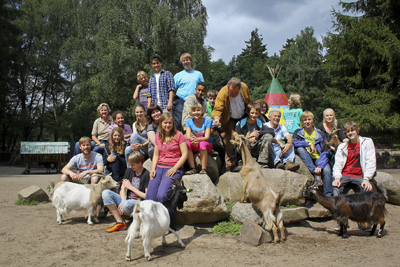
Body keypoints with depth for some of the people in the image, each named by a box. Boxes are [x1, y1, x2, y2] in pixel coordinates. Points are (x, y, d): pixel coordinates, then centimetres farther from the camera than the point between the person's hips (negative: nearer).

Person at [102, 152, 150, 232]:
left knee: (125, 205, -40)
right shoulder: (129, 171, 13)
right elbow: (122, 189, 9)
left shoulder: (146, 175, -9)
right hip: (127, 200, 7)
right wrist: (123, 201, -13)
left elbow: (147, 196, -13)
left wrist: (131, 187, -6)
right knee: (106, 193, -14)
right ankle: (120, 222, -15)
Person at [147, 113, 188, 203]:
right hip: (159, 167, 5)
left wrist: (175, 168, -13)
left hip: (174, 168, -5)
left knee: (161, 196, -25)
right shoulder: (158, 136, 17)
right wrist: (153, 169, 3)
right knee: (149, 198, -12)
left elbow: (185, 154, -3)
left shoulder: (178, 135, 2)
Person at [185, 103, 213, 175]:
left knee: (202, 143, -37)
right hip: (194, 146, 2)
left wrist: (197, 139, -38)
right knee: (187, 143, -30)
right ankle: (192, 168, -30)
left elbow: (207, 137, -17)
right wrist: (192, 139, -38)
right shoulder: (189, 122, 0)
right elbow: (188, 136, -12)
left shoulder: (207, 121, -8)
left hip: (207, 145, -2)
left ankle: (204, 169, -32)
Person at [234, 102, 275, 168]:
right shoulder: (240, 123, -3)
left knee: (269, 136, -17)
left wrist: (259, 132, -13)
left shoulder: (259, 123, 9)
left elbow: (272, 132, -2)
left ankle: (262, 163, -22)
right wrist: (250, 136, -16)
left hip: (256, 151, 5)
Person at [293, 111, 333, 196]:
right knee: (300, 149, -29)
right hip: (306, 159, 1)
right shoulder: (298, 132, 8)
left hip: (318, 159, 0)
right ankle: (316, 174, -33)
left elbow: (325, 152, -5)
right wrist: (309, 144, -18)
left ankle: (328, 196, -19)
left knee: (327, 170, -30)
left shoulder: (320, 134, 6)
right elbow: (294, 142, -15)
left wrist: (320, 166, -21)